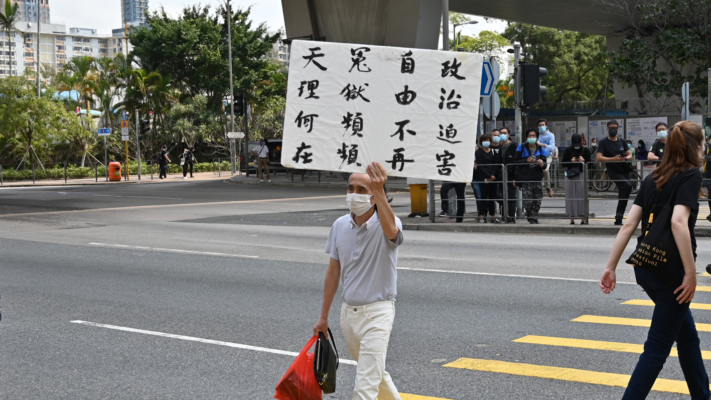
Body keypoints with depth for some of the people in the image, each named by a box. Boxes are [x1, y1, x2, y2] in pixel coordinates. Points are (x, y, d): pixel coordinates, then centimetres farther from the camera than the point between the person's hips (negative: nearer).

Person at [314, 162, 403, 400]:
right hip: (348, 311, 6)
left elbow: (390, 230, -41)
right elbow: (333, 272, 10)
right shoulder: (340, 225, 3)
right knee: (375, 372, 23)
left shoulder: (386, 224, -13)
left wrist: (380, 191, -53)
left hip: (377, 312, -6)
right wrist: (323, 317, 13)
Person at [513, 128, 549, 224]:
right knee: (528, 201, -9)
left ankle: (533, 218, 12)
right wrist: (526, 161, -13)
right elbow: (516, 161, 2)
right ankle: (530, 217, 8)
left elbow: (544, 165, 7)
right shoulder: (521, 147, 6)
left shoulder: (541, 149, 9)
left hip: (537, 179, 2)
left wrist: (542, 164, -17)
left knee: (537, 201, 2)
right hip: (525, 179, -2)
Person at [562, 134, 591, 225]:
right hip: (570, 175, 1)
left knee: (582, 197, -4)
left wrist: (584, 161, -16)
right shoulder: (568, 150, 5)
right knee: (571, 197, 0)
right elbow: (563, 163, 5)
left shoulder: (586, 150, 2)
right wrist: (571, 161, -12)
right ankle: (572, 219, 4)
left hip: (582, 175, -1)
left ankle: (583, 219, 1)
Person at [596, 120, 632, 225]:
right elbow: (599, 158, -11)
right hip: (613, 171, -6)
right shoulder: (604, 142, -1)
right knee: (627, 186, -28)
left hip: (624, 170, 6)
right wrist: (613, 159, -22)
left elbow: (630, 155, 12)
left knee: (622, 193, 6)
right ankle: (619, 214, -23)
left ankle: (618, 218, 17)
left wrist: (625, 158, -12)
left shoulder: (622, 141, 14)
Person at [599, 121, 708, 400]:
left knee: (687, 335, 22)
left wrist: (610, 267, 5)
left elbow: (629, 224, 5)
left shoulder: (652, 178, 11)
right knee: (657, 348, -2)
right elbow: (678, 222, -23)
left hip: (645, 267, 8)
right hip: (671, 270, -8)